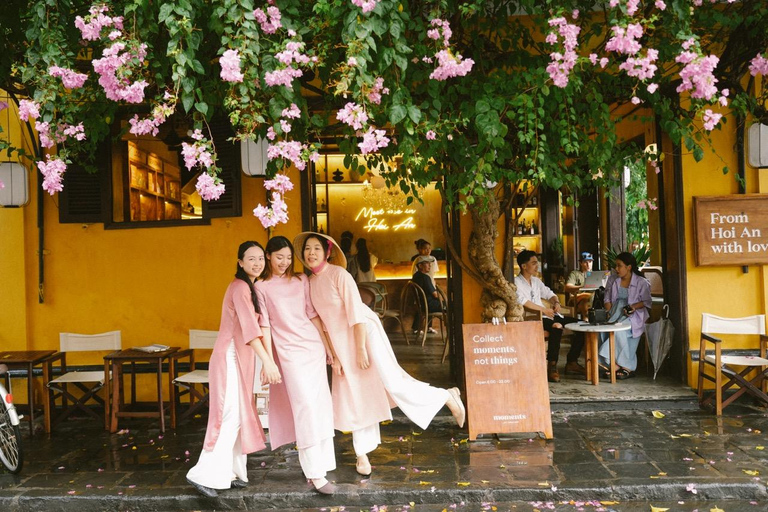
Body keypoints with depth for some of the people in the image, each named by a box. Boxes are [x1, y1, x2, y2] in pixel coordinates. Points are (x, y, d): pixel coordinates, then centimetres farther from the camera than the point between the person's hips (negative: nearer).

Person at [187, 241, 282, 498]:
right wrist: (268, 361, -36)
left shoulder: (248, 287, 15)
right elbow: (249, 327, -28)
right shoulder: (240, 287, -16)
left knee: (240, 415, 10)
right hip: (230, 357, -10)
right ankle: (205, 474, -5)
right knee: (230, 415, -10)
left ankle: (230, 472, 17)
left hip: (240, 357, 10)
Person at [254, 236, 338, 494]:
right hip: (289, 351, -4)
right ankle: (315, 473, -6)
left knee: (321, 404, 6)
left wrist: (328, 346, 11)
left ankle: (320, 461, 18)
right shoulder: (261, 287, 1)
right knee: (305, 406, -10)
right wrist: (269, 361, -8)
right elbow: (264, 325, -3)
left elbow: (313, 315, 12)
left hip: (314, 346, 4)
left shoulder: (301, 280, 10)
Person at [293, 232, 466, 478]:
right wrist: (334, 355, 6)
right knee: (354, 396, 9)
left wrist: (361, 349, -19)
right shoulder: (309, 282, 6)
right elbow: (324, 320, 8)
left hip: (365, 332, -6)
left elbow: (355, 312, -17)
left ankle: (447, 397, 7)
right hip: (341, 343, 7)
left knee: (392, 383, -12)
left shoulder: (339, 274, -14)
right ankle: (363, 454, 20)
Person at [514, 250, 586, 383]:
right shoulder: (516, 283, -5)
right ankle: (552, 367, -30)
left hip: (548, 315, 9)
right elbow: (522, 301, -21)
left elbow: (549, 294, 27)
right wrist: (544, 310, -18)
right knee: (556, 327, -36)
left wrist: (556, 303, 4)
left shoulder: (536, 281, 22)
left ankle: (572, 362, 2)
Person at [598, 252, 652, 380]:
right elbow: (608, 299, 18)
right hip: (616, 314, 4)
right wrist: (610, 312, 0)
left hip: (634, 316, -4)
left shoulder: (641, 282, 2)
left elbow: (646, 302, 1)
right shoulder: (614, 282, 16)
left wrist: (633, 307, -16)